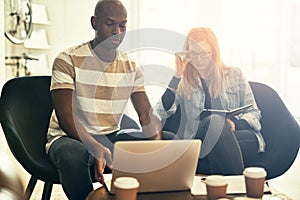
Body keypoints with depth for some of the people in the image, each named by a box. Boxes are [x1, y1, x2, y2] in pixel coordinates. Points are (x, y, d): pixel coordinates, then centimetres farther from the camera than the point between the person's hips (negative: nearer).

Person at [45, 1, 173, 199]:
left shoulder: (131, 67, 6)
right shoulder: (68, 61, -10)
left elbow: (146, 115, 1)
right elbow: (65, 117, -19)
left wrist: (157, 141, -22)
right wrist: (96, 148, -36)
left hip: (111, 137, 5)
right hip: (69, 137, -4)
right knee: (72, 156, -40)